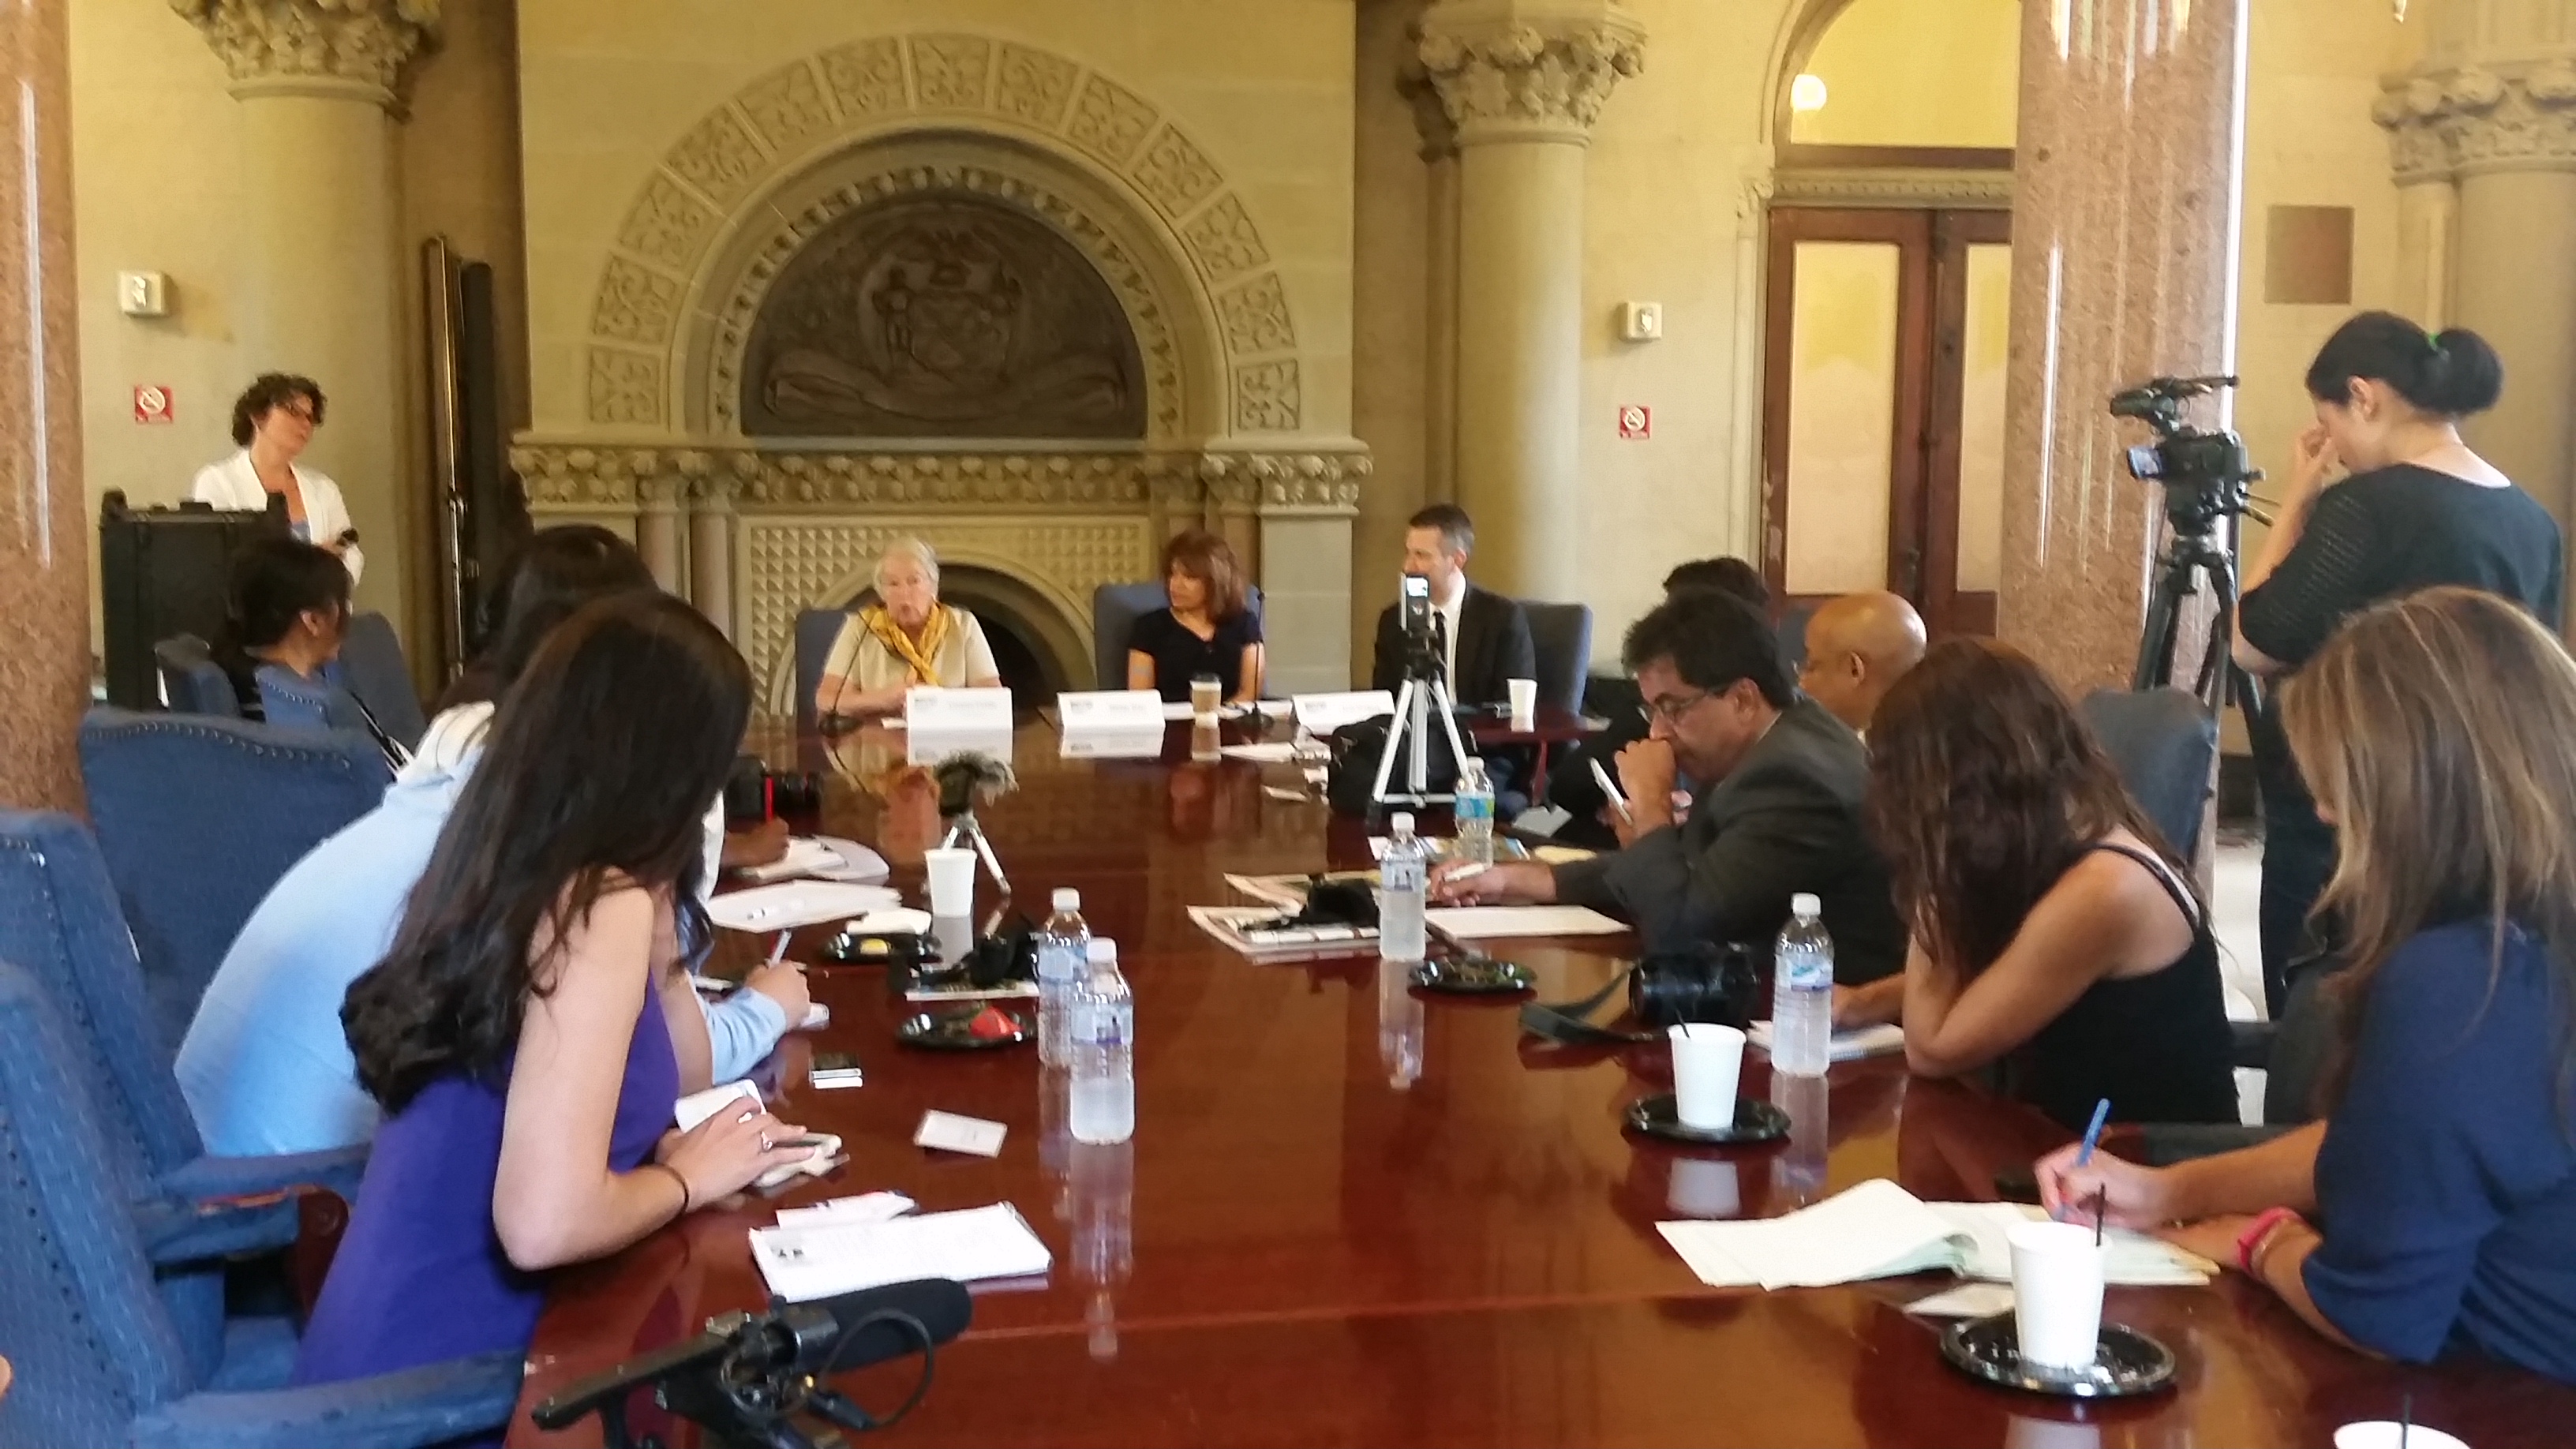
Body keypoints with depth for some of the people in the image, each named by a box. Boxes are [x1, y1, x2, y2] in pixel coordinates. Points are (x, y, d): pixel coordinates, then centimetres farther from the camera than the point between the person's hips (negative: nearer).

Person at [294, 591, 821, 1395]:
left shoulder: (517, 871, 4)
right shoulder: (599, 906, -22)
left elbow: (681, 1073, 17)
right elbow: (545, 1224, -30)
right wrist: (685, 1175, -12)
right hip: (442, 1379, -8)